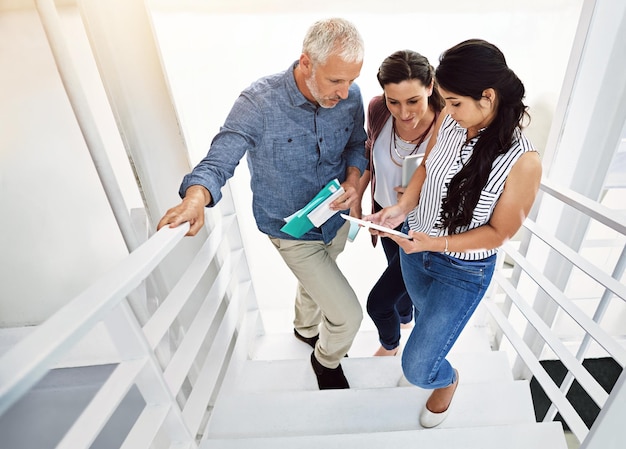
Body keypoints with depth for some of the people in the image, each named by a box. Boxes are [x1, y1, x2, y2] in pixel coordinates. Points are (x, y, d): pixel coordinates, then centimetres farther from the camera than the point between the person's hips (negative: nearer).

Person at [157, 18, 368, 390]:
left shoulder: (350, 96, -14)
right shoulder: (258, 102, -28)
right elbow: (217, 163, -26)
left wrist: (354, 178, -19)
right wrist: (195, 199, -47)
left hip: (336, 217, 6)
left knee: (317, 282, 32)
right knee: (347, 315, -3)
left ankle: (306, 328, 68)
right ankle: (327, 361, 36)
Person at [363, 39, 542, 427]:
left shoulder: (522, 161, -26)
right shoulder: (450, 119, -13)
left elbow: (499, 232, -16)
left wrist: (436, 243, -28)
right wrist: (402, 209, -15)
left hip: (464, 270, -4)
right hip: (415, 246, 5)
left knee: (417, 369, 5)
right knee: (426, 315, 32)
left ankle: (447, 380, 43)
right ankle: (435, 344, 67)